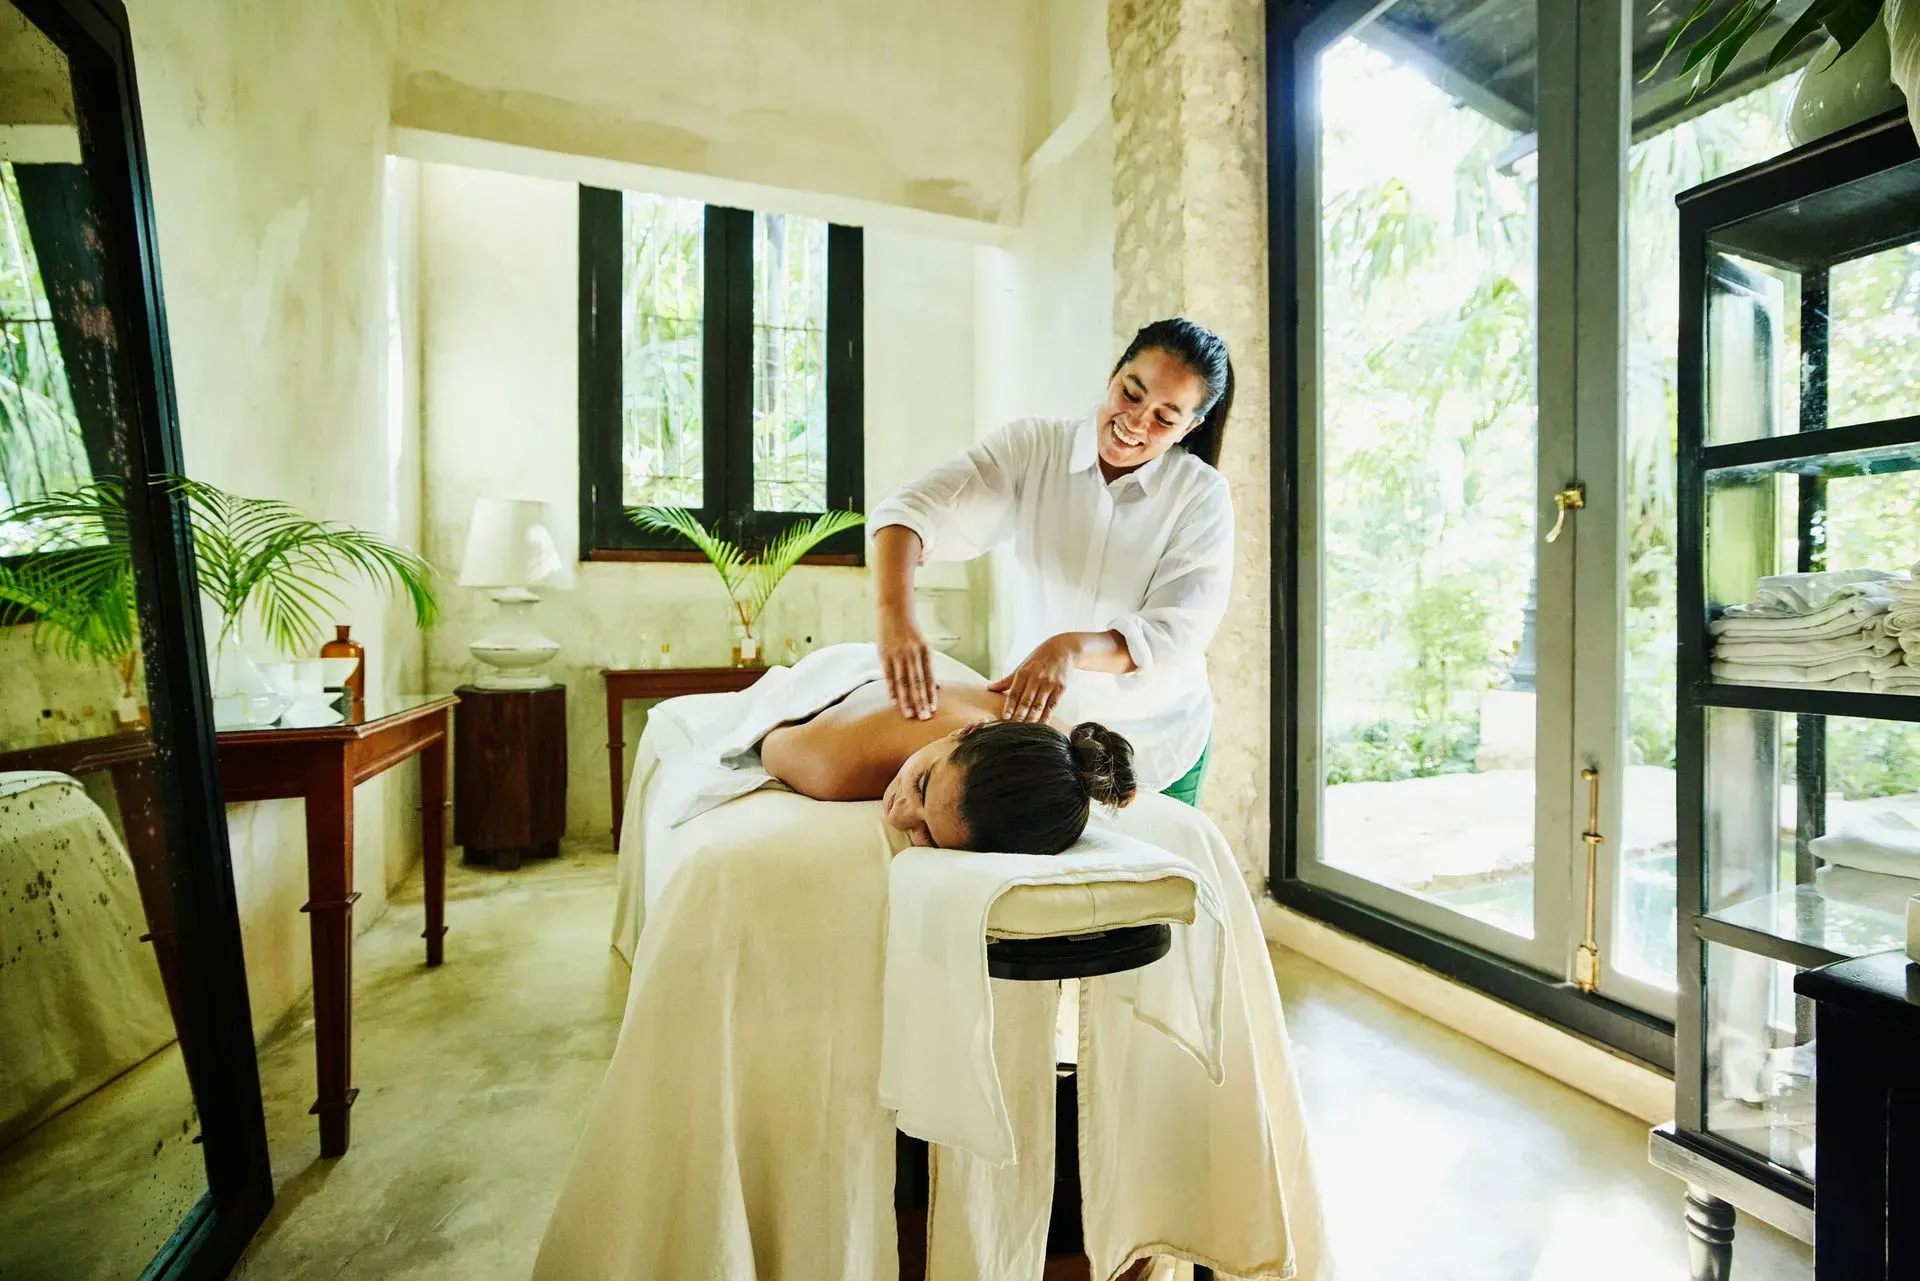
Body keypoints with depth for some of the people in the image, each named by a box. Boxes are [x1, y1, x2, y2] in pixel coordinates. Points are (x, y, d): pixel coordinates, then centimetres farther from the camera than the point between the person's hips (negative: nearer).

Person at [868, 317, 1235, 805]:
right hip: (1033, 729, 1)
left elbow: (1176, 635, -21)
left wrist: (1072, 647, -39)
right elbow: (913, 509, -23)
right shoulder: (1033, 448, -11)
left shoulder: (1202, 495, -12)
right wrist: (894, 614, -42)